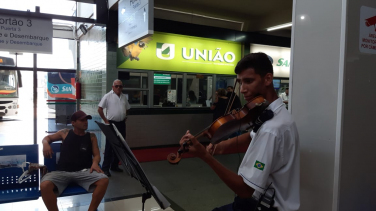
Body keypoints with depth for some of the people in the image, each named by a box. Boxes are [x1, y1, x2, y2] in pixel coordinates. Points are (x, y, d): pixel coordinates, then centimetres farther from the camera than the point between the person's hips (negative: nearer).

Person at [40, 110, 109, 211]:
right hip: (62, 172, 0)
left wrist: (95, 163, -13)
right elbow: (48, 137, 28)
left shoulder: (91, 136, 14)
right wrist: (45, 143, 3)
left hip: (84, 171, 0)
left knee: (104, 180, -29)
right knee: (45, 185, -32)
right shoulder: (65, 133, 15)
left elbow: (97, 155, 11)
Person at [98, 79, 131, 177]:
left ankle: (114, 165, 26)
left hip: (121, 124, 6)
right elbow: (100, 109, -10)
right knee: (109, 146, -3)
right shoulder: (108, 96, -8)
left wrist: (124, 117, 10)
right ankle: (105, 168, 6)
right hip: (111, 123, -6)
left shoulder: (124, 97, 10)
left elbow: (127, 108, 23)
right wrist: (106, 121, -10)